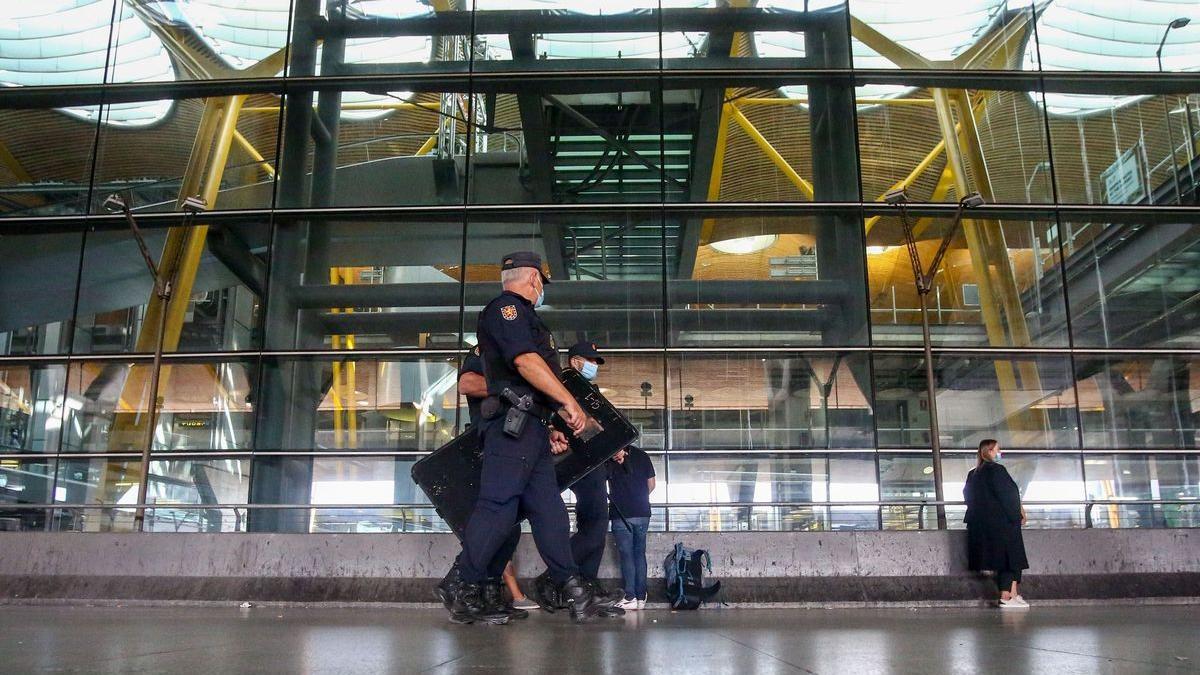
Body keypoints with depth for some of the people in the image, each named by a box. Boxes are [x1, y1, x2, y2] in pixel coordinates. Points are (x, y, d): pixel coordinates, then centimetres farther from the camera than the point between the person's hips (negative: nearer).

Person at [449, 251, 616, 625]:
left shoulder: (522, 315, 30)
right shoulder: (506, 307, -2)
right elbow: (525, 360, -17)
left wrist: (549, 425, 24)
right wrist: (569, 401, -17)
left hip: (531, 428, 11)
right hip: (513, 425, -11)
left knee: (550, 510, 6)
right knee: (498, 507, -12)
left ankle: (575, 592, 6)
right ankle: (466, 596, -7)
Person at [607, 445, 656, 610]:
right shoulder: (642, 456, 6)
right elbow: (651, 485, 11)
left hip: (621, 515, -3)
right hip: (642, 514, 3)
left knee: (626, 555, 1)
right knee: (640, 554, 10)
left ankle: (630, 598, -1)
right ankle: (641, 598, 9)